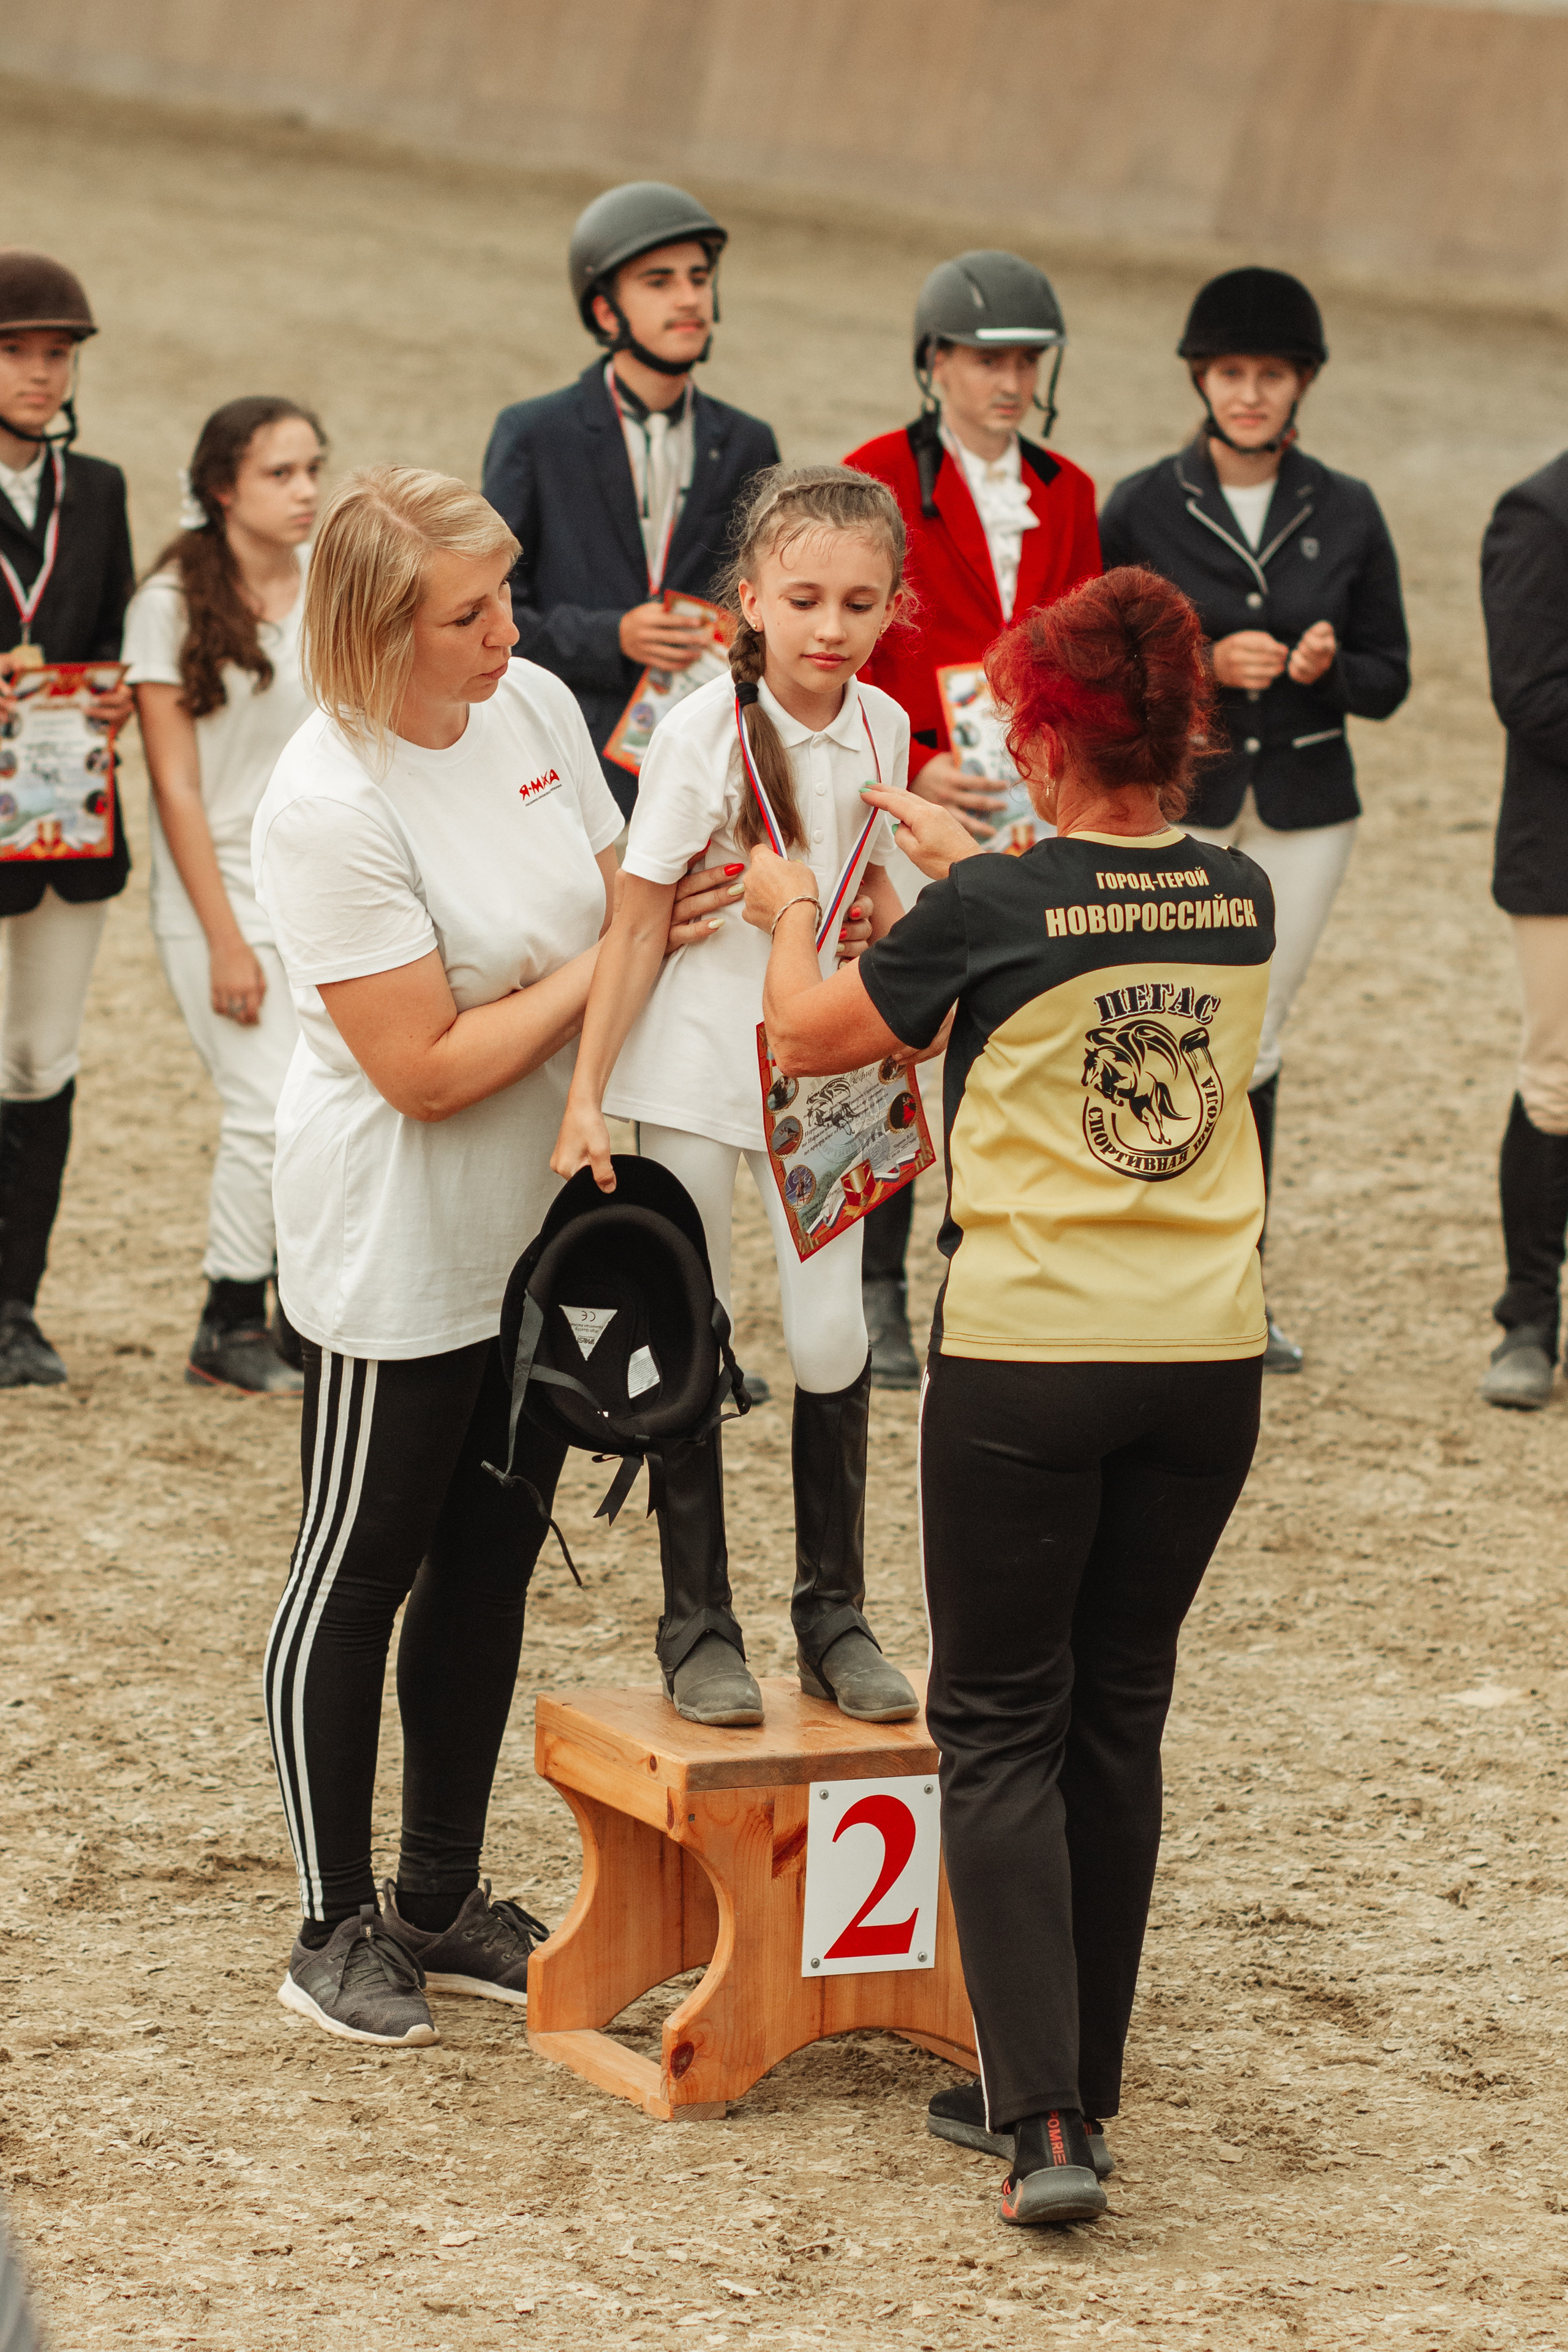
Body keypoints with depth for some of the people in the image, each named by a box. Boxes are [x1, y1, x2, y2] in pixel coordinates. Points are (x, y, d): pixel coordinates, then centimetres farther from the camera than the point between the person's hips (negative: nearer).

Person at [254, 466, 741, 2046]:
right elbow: (427, 1069, -23)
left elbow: (617, 900, 11)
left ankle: (443, 1903, 28)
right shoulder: (328, 810, -24)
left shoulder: (536, 708, -2)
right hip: (396, 1257, -7)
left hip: (542, 1232, 8)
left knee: (491, 1565, 16)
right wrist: (608, 965, -18)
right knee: (359, 1579, 6)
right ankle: (336, 1928, 18)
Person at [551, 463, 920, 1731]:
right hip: (695, 1065, -3)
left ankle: (835, 1615, 14)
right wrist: (585, 1094, -14)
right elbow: (640, 923, -12)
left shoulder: (881, 729, -2)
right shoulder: (706, 732, -15)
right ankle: (699, 1627, 13)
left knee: (832, 1339, -1)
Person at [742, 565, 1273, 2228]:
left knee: (1001, 1730, 4)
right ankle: (1074, 2080, 23)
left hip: (1025, 1363, -4)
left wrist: (786, 917, 24)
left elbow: (808, 1037, 4)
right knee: (1119, 1718, 16)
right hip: (1208, 1362, 4)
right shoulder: (1241, 905, 2)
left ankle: (1044, 2123, -5)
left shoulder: (989, 913, -12)